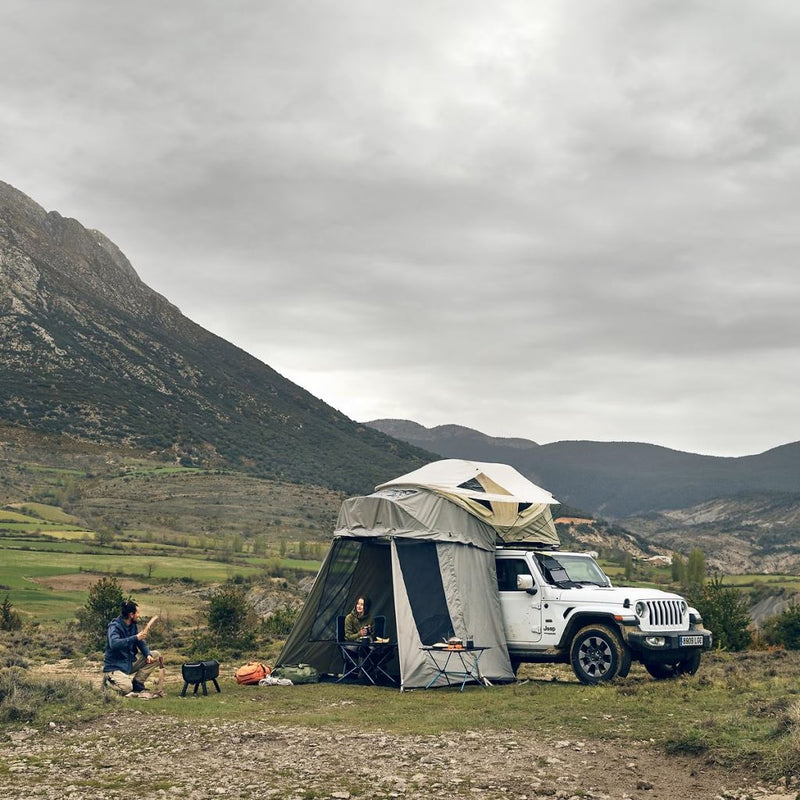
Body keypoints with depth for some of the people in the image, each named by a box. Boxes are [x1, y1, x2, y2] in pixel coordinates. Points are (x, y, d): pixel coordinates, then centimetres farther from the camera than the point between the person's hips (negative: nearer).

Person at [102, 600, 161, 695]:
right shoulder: (114, 626, -19)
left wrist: (148, 655, -11)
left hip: (131, 662, 8)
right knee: (126, 688, -31)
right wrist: (135, 638, -37)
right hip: (115, 667, -8)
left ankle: (137, 683, 0)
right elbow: (114, 644, -37)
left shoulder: (133, 626, 6)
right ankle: (108, 680, 2)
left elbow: (141, 643, 10)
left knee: (156, 655, -2)